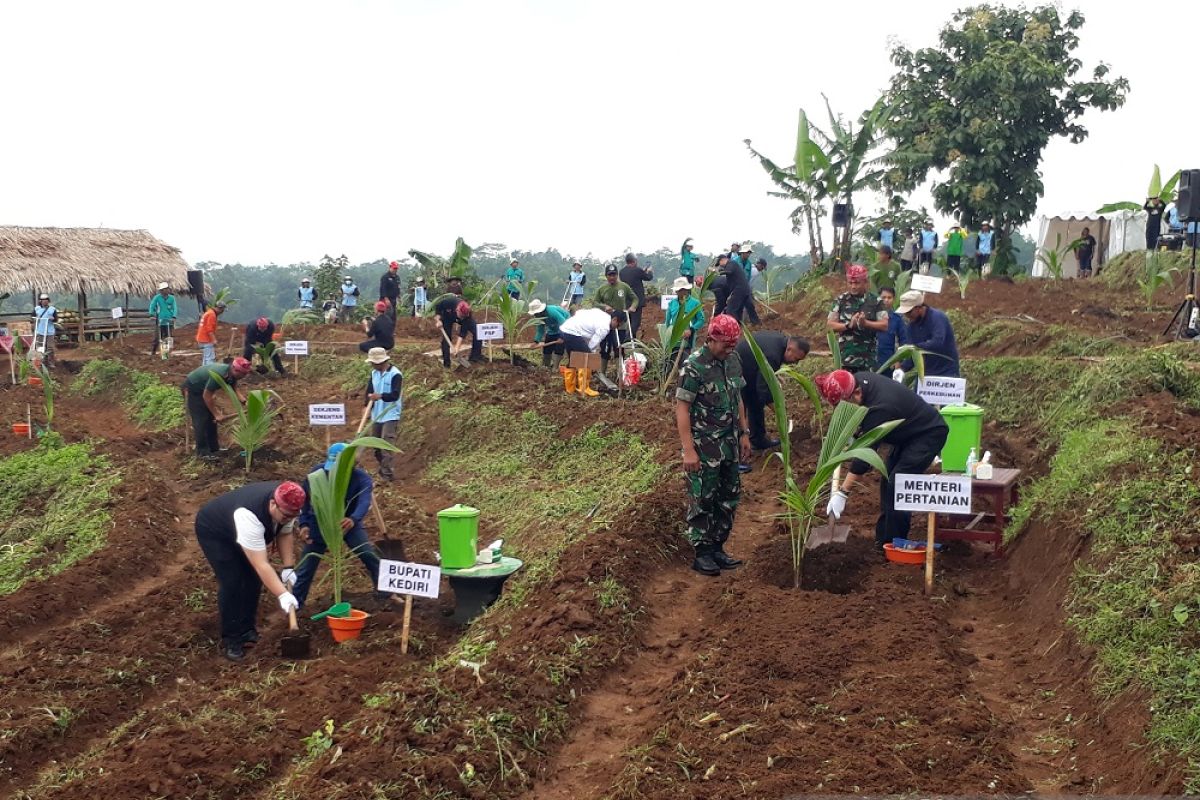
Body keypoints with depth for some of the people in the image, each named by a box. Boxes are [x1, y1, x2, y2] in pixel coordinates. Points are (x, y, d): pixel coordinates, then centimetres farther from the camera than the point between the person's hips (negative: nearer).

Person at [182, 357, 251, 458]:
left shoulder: (231, 373, -13)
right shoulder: (218, 375, -37)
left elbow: (235, 389, -3)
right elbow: (206, 396, -31)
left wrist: (244, 401, -21)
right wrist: (217, 415, -25)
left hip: (202, 388, 9)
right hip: (191, 389, -9)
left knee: (211, 418, 10)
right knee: (201, 420, -10)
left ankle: (213, 448, 18)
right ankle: (202, 452, -5)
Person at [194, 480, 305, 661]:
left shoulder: (287, 507, -24)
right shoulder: (249, 516, -46)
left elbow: (284, 533, -5)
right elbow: (261, 565, -45)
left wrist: (288, 568, -13)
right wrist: (282, 595, -47)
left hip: (236, 528, 7)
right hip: (213, 530, -7)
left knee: (253, 578, 1)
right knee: (231, 582, -15)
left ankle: (246, 630, 17)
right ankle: (230, 639, -2)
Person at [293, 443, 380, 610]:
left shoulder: (361, 478, -29)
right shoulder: (317, 473, -25)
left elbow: (364, 501, -47)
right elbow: (304, 499, -24)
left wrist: (353, 519, -69)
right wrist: (303, 524, -41)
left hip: (348, 521, 0)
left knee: (371, 557, -11)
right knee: (305, 566, 0)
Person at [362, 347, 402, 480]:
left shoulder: (395, 375, -15)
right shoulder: (374, 373, 8)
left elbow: (395, 395, -23)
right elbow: (369, 390, 6)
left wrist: (380, 396, -38)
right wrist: (367, 403, -11)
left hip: (390, 415, -8)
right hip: (376, 414, 8)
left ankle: (387, 473, -17)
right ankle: (383, 468, 30)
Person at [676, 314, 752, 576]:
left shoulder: (733, 360, 5)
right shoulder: (694, 366, -16)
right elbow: (681, 408, -17)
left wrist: (744, 434, 14)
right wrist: (688, 450, -20)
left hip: (729, 443, 7)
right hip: (704, 446, -7)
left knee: (729, 498, 12)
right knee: (702, 501, 2)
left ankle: (718, 548, 24)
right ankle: (702, 554, 11)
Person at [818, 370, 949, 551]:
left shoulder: (880, 408, -36)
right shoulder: (858, 379, -12)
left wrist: (842, 493, -31)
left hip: (929, 434, -10)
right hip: (908, 433, 10)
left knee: (897, 484, -17)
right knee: (888, 481, 8)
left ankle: (894, 542, -7)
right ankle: (883, 538, 16)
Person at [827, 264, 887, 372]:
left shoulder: (875, 300, 2)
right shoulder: (841, 300, 4)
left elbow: (885, 325, -2)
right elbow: (830, 324, -1)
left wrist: (866, 323, -17)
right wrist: (849, 325, -16)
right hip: (846, 357, 0)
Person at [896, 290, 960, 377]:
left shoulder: (937, 317, -16)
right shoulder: (912, 324, 4)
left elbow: (937, 343, -31)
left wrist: (915, 347, -31)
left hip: (946, 374, -6)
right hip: (925, 374, 6)